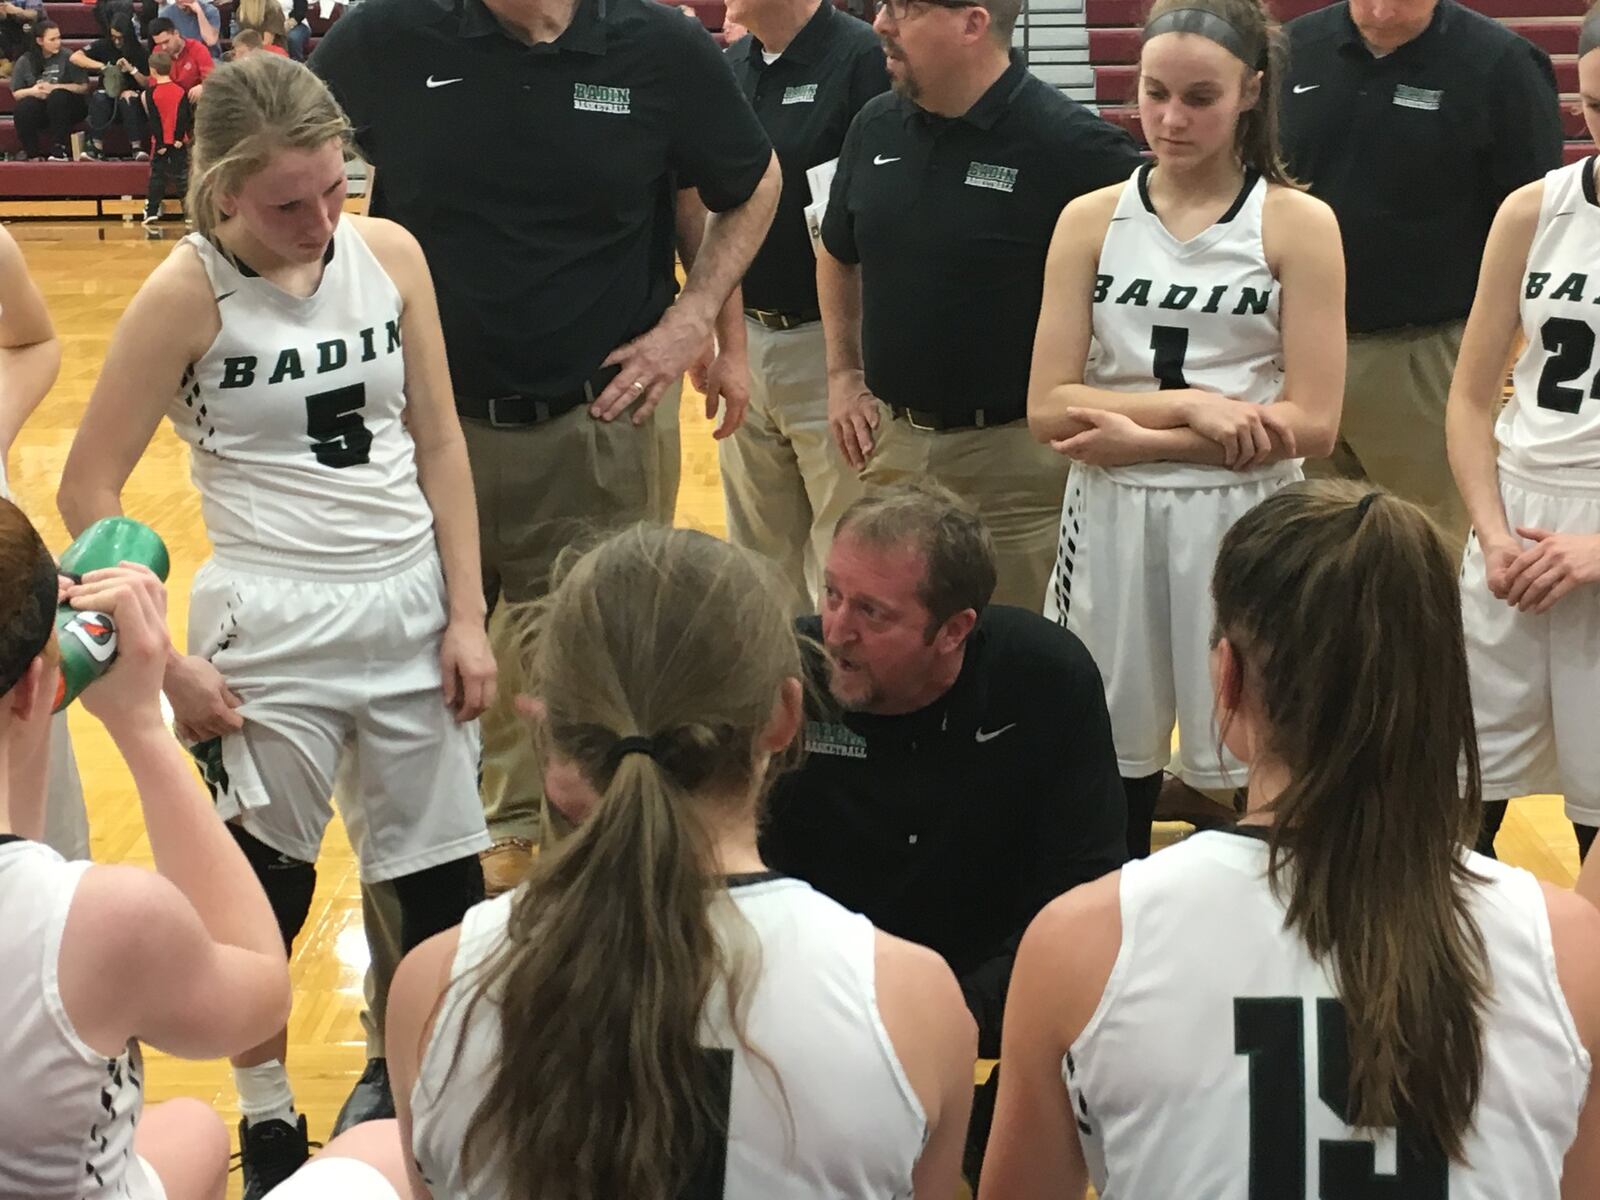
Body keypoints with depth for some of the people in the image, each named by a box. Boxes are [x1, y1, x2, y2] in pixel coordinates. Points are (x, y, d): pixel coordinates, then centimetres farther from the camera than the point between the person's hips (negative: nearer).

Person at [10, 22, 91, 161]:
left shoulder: (67, 58, -2)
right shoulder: (26, 62, 6)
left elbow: (84, 87, -8)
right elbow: (16, 93, 4)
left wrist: (54, 88, -16)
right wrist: (31, 91, -17)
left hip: (66, 108, -2)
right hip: (40, 110, 2)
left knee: (57, 96, -34)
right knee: (22, 109, -29)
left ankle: (60, 150, -29)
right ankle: (34, 154, -15)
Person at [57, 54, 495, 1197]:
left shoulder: (388, 253, -2)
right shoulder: (188, 293, -11)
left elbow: (439, 439, 5)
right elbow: (90, 489, -7)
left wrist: (465, 616, 2)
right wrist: (165, 660, -10)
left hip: (410, 606, 3)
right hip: (273, 629, -3)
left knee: (448, 884, 9)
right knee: (264, 890, 8)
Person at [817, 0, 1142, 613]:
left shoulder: (1071, 143, -16)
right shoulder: (875, 126, 4)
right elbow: (837, 255, 21)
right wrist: (843, 373, 13)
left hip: (1016, 453, -6)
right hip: (891, 440, 6)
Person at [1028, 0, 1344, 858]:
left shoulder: (1298, 225, -3)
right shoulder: (1091, 220, 3)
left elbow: (1312, 425, -11)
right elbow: (1048, 409, -3)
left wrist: (1136, 435, -15)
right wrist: (1190, 406, -15)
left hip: (1243, 522, -2)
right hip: (1111, 520, 2)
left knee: (1241, 777, 5)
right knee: (1108, 763, 10)